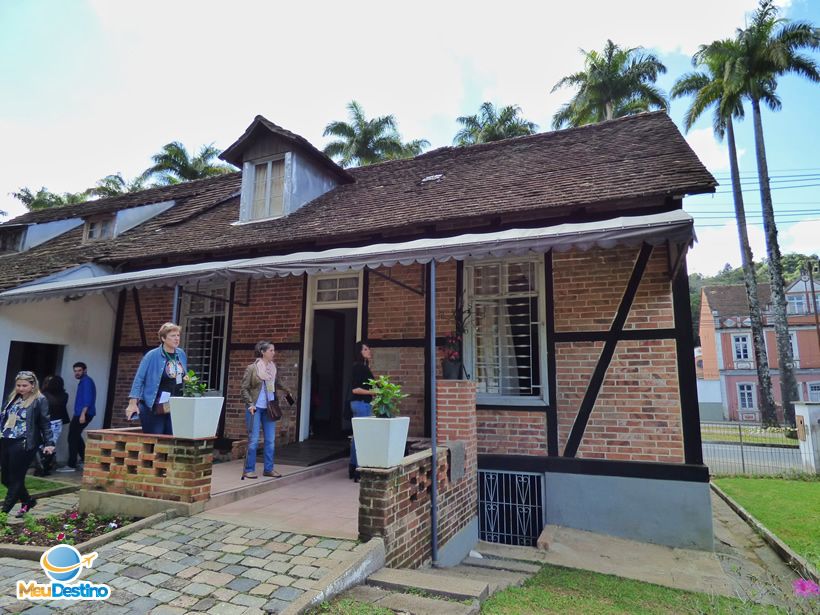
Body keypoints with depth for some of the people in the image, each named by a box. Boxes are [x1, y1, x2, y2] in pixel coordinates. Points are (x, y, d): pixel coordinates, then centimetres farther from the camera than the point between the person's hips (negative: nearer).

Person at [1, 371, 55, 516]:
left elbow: (45, 423, -7)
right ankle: (28, 501, 30)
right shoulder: (13, 397, 13)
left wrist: (49, 443, -13)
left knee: (16, 479, -1)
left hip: (23, 444, -7)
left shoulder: (40, 400, -5)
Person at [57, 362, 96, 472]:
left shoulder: (86, 381, -10)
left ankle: (71, 465, -8)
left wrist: (83, 414, -28)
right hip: (81, 413, 11)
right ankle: (84, 459, 29)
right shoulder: (84, 381, 21)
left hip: (83, 414, -11)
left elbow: (87, 398, -21)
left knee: (73, 438, -9)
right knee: (76, 436, 22)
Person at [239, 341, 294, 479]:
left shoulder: (273, 367, 5)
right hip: (255, 408, -5)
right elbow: (243, 388, -6)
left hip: (269, 408, 5)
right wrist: (250, 404, -13)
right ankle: (249, 470, 11)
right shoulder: (252, 368, -8)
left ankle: (268, 469, 16)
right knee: (253, 440, -2)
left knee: (270, 440, 6)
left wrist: (286, 390, 24)